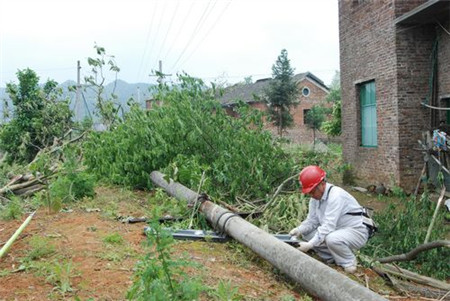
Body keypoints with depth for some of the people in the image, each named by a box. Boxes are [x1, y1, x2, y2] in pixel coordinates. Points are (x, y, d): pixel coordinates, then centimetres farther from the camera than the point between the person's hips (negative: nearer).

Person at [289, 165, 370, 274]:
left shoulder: (336, 196, -28)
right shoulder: (315, 197, -3)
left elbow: (328, 226, -34)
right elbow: (311, 221, -1)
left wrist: (310, 245, -36)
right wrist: (298, 230, -21)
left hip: (356, 232, -8)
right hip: (335, 231, 8)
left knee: (332, 239, -37)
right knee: (306, 233, -4)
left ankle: (349, 262, -7)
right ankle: (332, 258, 8)